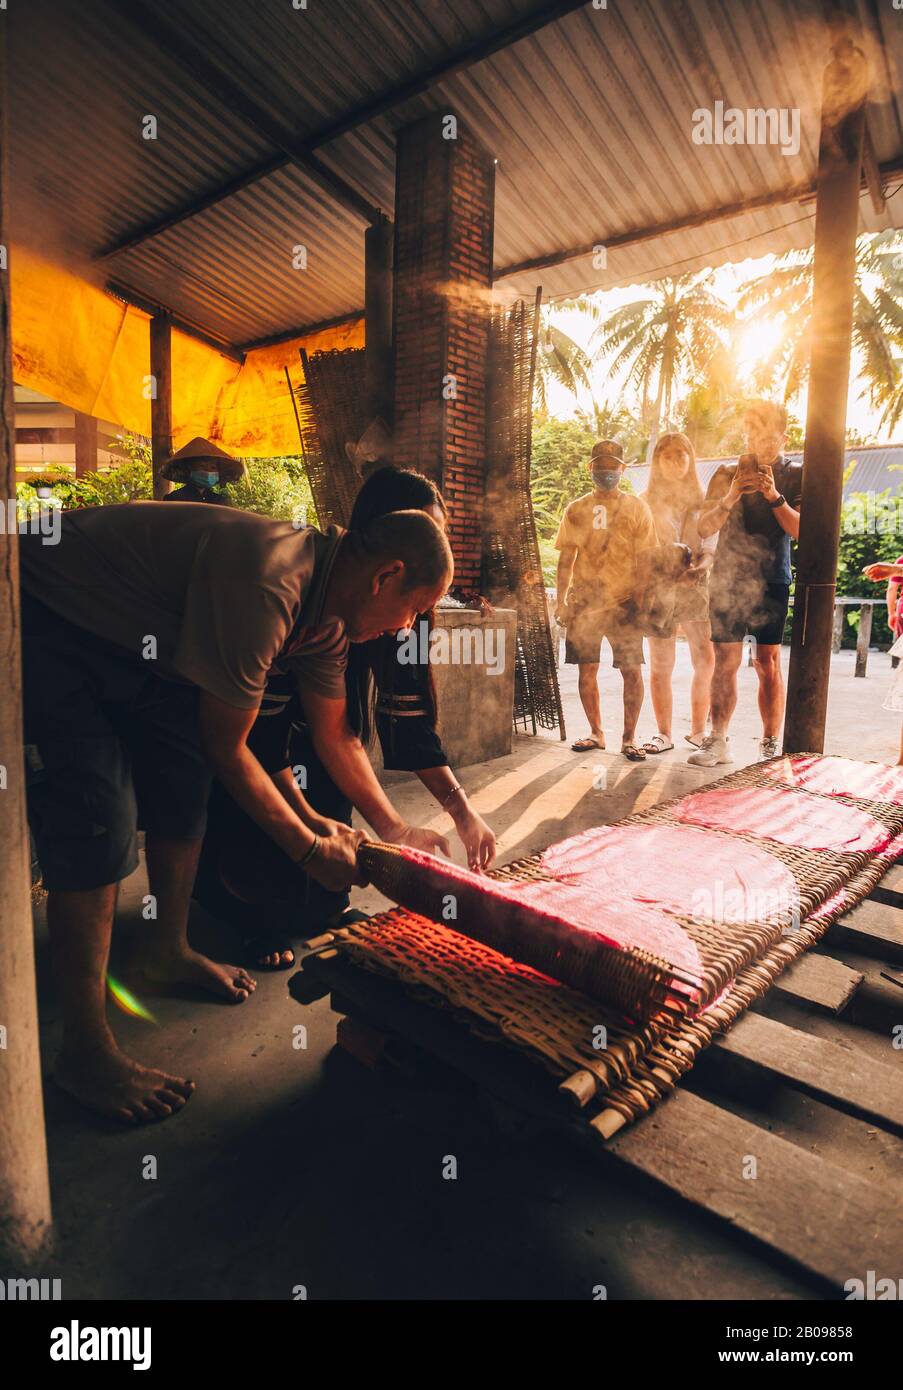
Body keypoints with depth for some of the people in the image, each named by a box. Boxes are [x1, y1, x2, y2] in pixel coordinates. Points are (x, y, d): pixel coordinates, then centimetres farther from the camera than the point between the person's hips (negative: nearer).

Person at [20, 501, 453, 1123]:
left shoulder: (327, 613, -4)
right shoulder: (265, 586, -34)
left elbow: (335, 735, 7)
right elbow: (227, 745, -24)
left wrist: (396, 829, 9)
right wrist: (309, 847, -13)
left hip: (133, 636, 9)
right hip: (46, 619, -9)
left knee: (186, 784, 7)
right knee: (99, 819, -15)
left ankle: (169, 951, 28)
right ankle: (85, 1050, -2)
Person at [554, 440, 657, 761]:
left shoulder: (636, 508, 5)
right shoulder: (575, 510, 11)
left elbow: (643, 560, 1)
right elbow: (566, 558, 10)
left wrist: (640, 601, -8)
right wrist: (561, 600, 2)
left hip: (623, 603, -2)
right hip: (583, 602, 2)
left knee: (631, 671, -5)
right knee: (586, 671, 5)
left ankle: (629, 738, 6)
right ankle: (596, 732, 20)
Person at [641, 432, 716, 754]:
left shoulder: (703, 499, 12)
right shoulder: (646, 501, 9)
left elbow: (712, 547, 7)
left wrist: (700, 567, -14)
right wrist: (665, 567, -16)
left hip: (697, 587, 1)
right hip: (658, 588, -1)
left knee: (707, 661, -8)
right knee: (661, 665, 2)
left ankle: (697, 731, 8)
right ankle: (664, 734, 12)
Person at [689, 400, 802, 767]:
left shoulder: (795, 477, 7)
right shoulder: (727, 475, 11)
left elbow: (801, 530, -5)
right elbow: (704, 528, 2)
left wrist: (774, 496, -17)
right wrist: (733, 495, -13)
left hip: (771, 581, -1)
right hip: (728, 580, 1)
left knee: (769, 663, -3)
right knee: (725, 663, 1)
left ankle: (770, 744, 4)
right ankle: (719, 742, 7)